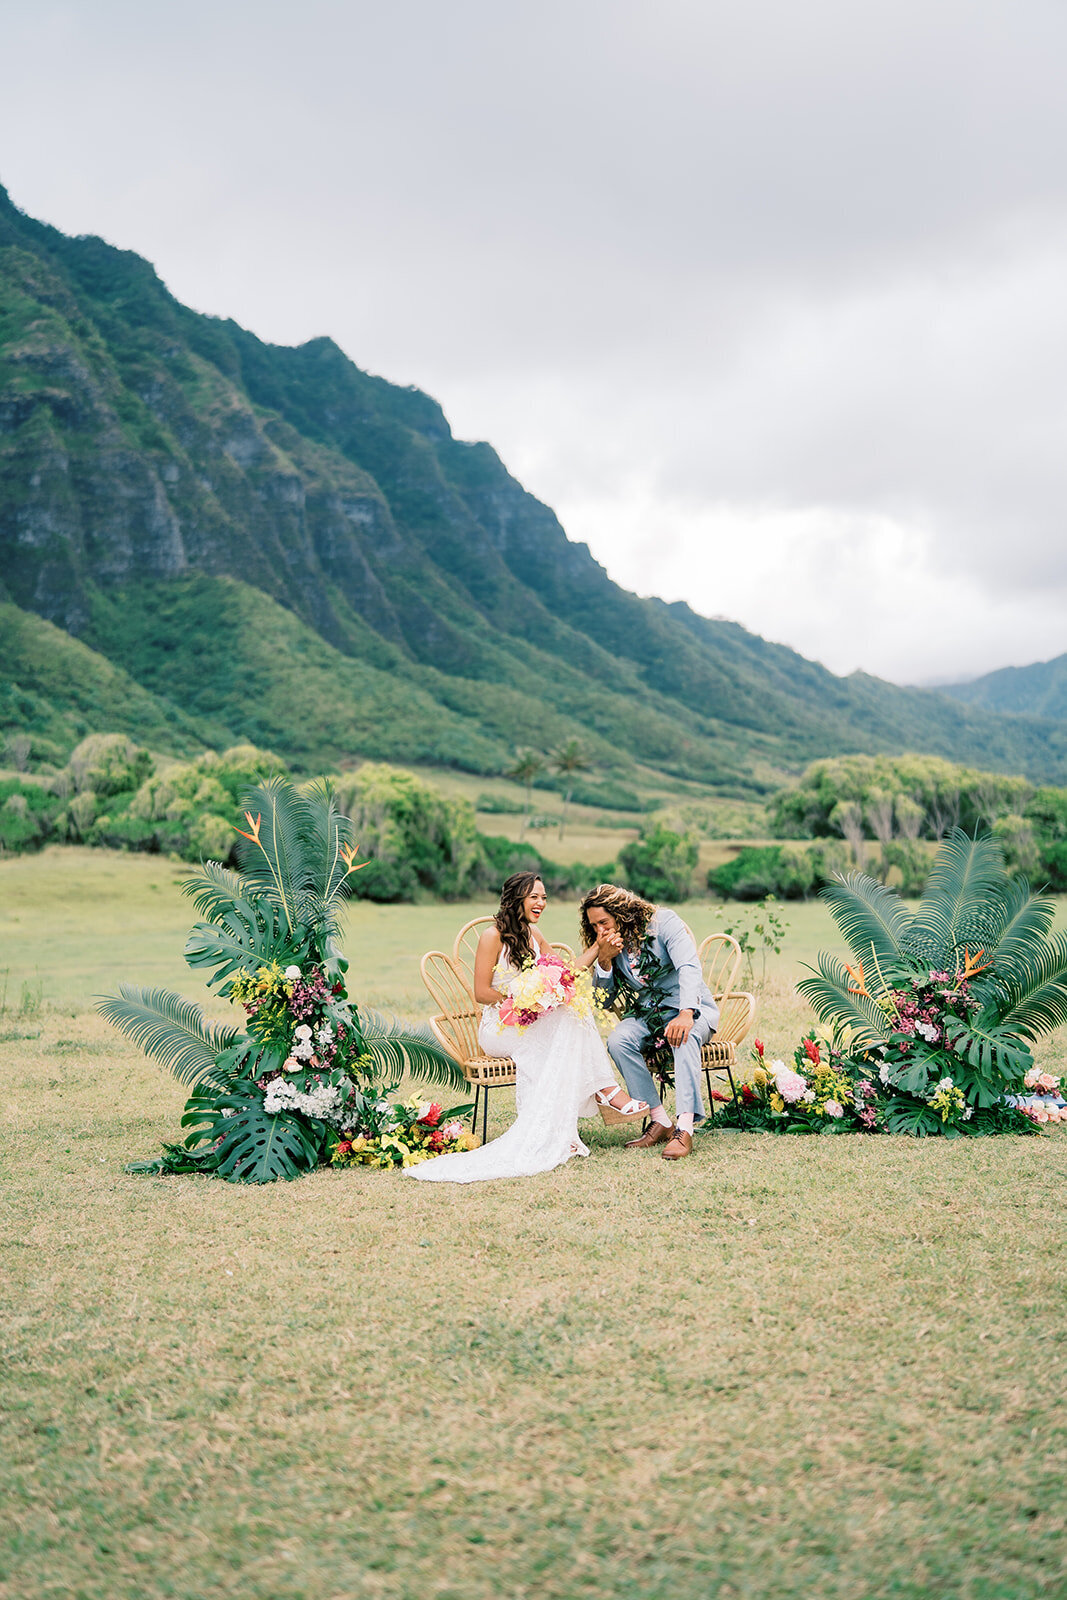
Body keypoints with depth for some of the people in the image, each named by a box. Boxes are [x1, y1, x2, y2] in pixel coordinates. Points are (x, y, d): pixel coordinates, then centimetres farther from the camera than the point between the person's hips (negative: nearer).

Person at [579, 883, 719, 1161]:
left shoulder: (663, 921, -12)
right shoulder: (609, 944, 5)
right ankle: (660, 1122, -24)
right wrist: (604, 960, -16)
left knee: (684, 1035, -38)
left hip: (694, 1009, -5)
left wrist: (686, 1013, -40)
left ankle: (685, 1127, -45)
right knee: (617, 1040, -26)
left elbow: (689, 967, -24)